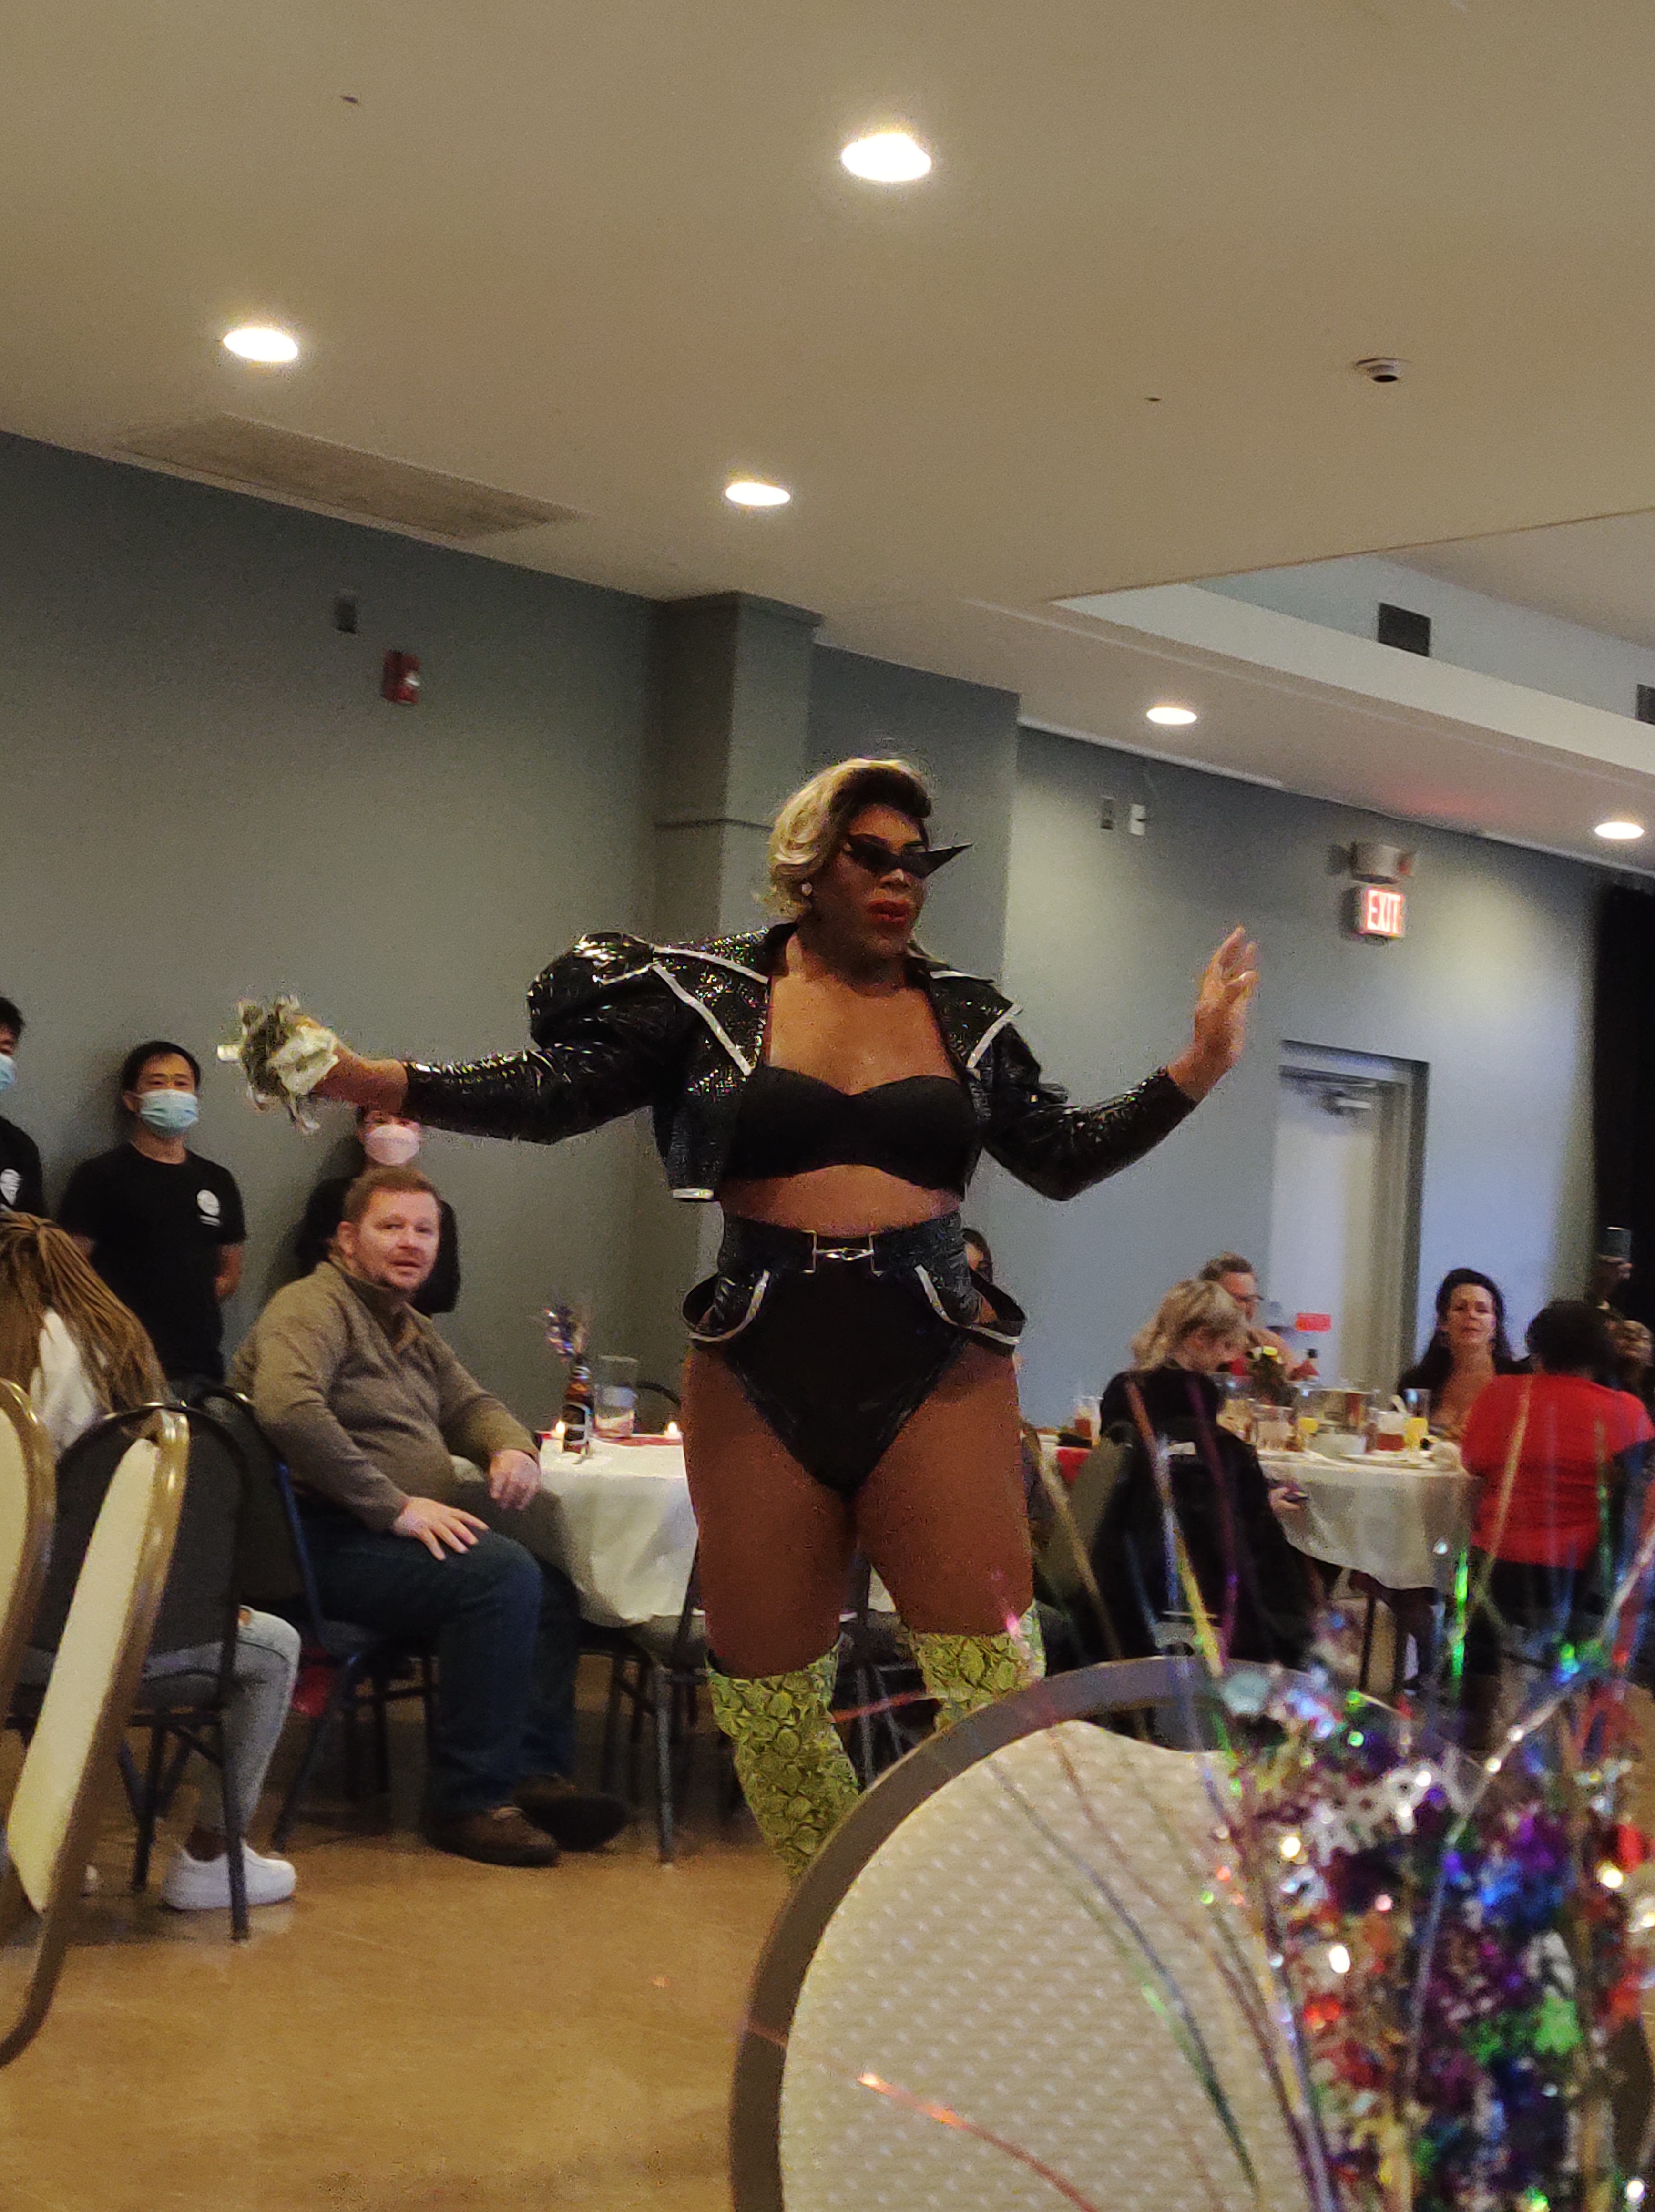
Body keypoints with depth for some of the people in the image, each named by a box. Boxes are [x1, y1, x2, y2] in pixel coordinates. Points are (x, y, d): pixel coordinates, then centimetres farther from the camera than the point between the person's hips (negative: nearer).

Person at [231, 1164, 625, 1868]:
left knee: (552, 1587, -4)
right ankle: (467, 1800, -20)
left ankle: (536, 1776, -3)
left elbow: (469, 1405, 31)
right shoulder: (314, 1307, -9)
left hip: (389, 1533, 10)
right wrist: (394, 1506, -26)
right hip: (326, 1541, -10)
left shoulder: (413, 1331, 23)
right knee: (503, 1573, -27)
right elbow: (288, 1407, -27)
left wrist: (512, 1448, 4)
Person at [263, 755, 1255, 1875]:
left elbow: (1067, 1155, 15)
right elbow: (552, 1091, 0)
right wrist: (371, 1080, -12)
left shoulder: (968, 1016, 10)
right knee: (766, 1694, 7)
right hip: (764, 1371, 0)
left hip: (937, 1370, 0)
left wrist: (1195, 1070, 4)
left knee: (995, 1678, -9)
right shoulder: (711, 994, 4)